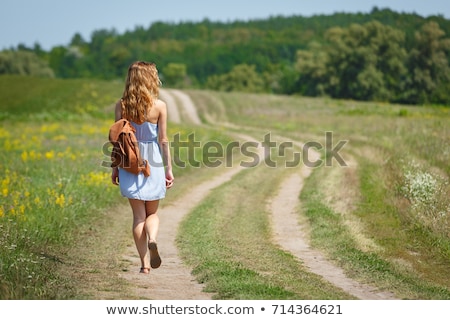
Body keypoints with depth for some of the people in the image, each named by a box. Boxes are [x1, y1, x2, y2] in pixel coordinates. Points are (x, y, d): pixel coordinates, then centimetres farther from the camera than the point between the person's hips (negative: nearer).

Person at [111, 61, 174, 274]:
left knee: (138, 214, 8)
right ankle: (152, 240, -17)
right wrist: (169, 168, 3)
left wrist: (115, 167, 8)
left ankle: (144, 263, 5)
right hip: (153, 163, -1)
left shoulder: (121, 105, -3)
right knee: (152, 212, 14)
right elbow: (163, 140, -5)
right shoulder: (159, 106, -7)